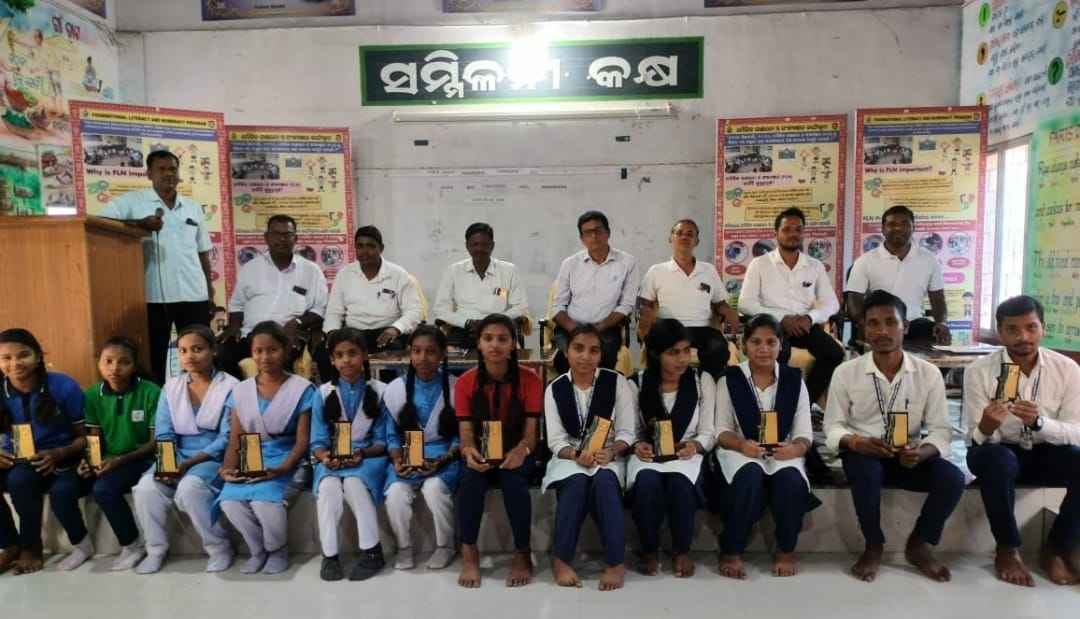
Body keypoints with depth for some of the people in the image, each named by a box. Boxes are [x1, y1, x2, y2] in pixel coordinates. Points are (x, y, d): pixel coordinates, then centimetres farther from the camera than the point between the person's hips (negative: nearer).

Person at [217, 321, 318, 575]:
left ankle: (278, 550, 5)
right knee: (229, 501, -23)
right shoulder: (240, 391, 9)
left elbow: (302, 441, -7)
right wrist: (228, 468, -13)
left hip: (286, 462, -4)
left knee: (264, 501, -29)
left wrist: (282, 469, -23)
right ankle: (258, 550, 7)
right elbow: (235, 440, 7)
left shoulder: (302, 389, -4)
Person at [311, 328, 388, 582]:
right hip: (331, 460, 2)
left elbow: (382, 441, 1)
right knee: (328, 486, -31)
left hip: (368, 457, -1)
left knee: (354, 483, -33)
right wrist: (324, 457, -20)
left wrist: (362, 453, -19)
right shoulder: (324, 393, 6)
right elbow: (318, 441, 2)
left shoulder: (380, 391, 2)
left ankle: (372, 551, -18)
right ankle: (329, 554, -17)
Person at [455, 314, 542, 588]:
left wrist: (521, 450, -34)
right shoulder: (465, 382, -4)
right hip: (481, 454, 1)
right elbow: (466, 432, -8)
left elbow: (530, 431, -11)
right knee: (471, 479, -30)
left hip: (515, 454, -1)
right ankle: (469, 553, -12)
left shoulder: (529, 379, -8)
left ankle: (523, 554, -12)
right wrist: (469, 451, -32)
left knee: (513, 480, -32)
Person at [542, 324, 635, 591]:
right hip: (570, 457, 1)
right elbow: (556, 441, -3)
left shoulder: (617, 382, -2)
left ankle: (616, 562, -23)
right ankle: (560, 559, -19)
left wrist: (610, 452, -24)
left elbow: (626, 433, -3)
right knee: (577, 482, -33)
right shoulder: (555, 389, 1)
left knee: (604, 481, -34)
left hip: (608, 457, 0)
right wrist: (578, 454, -24)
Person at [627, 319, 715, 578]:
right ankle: (649, 551, -7)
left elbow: (709, 432, 2)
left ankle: (682, 551, -6)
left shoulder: (703, 380, 3)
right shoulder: (639, 383, 3)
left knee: (680, 483, -35)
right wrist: (638, 445, -16)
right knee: (647, 483, -34)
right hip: (648, 454, 0)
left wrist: (694, 446, -19)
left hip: (687, 454, 0)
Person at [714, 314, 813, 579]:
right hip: (741, 450, -1)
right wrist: (742, 444, -22)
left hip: (784, 452, 2)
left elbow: (804, 432, 3)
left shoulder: (794, 379, 6)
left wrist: (795, 448, -20)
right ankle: (731, 551, -15)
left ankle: (786, 550, -4)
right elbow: (722, 430, -1)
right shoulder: (729, 380, 2)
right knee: (751, 476, -35)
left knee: (792, 480, -32)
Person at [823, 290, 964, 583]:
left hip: (909, 457, 2)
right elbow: (833, 427, -3)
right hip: (864, 456, -2)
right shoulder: (846, 372, -7)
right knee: (865, 471, -35)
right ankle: (873, 546, -6)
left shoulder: (928, 373, -3)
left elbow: (941, 429, -2)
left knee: (953, 478, -24)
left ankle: (918, 544, 4)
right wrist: (856, 443, -25)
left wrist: (922, 452, -24)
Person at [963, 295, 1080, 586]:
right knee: (996, 459, -36)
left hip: (1045, 452, 3)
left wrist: (1039, 422, -34)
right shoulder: (979, 371, -16)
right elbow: (977, 439, -16)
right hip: (999, 452, -3)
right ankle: (1008, 549, -12)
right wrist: (987, 427, -41)